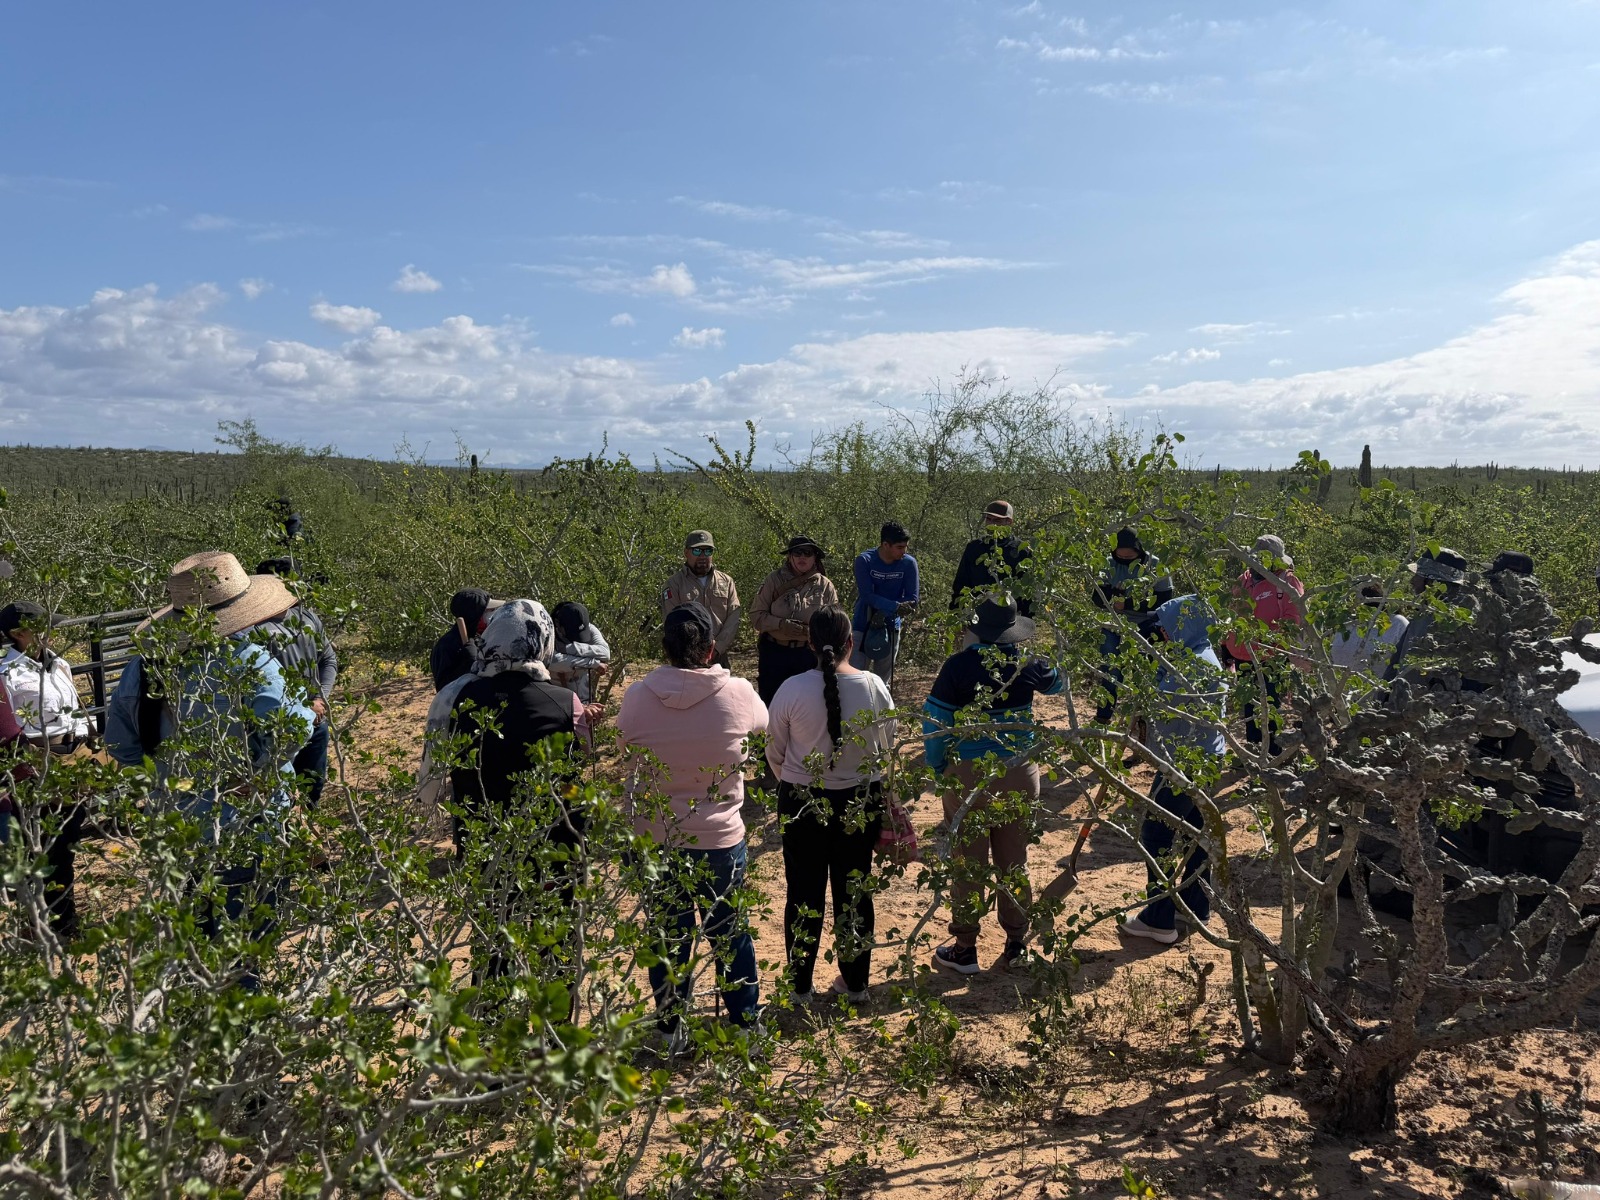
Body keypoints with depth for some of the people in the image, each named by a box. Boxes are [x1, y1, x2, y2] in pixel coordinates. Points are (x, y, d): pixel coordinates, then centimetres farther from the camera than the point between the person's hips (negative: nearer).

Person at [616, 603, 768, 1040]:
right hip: (722, 838, 0)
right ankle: (745, 1024, 35)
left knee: (668, 937, 17)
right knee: (731, 935, 19)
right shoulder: (739, 695, -16)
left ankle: (671, 1032, 31)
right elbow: (762, 726, 7)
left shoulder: (636, 698, -14)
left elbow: (627, 755, 3)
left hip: (656, 839, 1)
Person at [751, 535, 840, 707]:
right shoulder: (774, 580, -1)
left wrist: (811, 630, -18)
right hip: (774, 653, 0)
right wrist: (780, 624, -20)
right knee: (769, 702, 7)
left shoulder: (825, 586, 1)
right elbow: (756, 615, -3)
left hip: (809, 654, 1)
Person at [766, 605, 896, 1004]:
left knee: (804, 894, 12)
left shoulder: (792, 689, -16)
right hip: (862, 802, 2)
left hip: (802, 802, -1)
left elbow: (774, 753, -4)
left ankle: (800, 987, 23)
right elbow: (887, 747, 2)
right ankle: (855, 983, 28)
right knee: (855, 891, 16)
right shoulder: (874, 687, -12)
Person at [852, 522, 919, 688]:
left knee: (883, 681, 11)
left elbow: (912, 599, -8)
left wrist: (885, 613, -21)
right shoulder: (864, 560, -11)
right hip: (863, 627, -2)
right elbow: (867, 596, -20)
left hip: (891, 629, 2)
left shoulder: (908, 563, -5)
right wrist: (896, 607, -30)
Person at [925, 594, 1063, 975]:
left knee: (968, 863, 8)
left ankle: (964, 950, 17)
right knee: (1014, 862, 15)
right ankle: (1016, 944, 26)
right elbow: (1059, 682, 19)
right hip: (1019, 775, 3)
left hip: (968, 775, -3)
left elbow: (934, 721, -10)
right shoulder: (1028, 665, -5)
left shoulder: (958, 666, -13)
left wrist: (938, 768, 4)